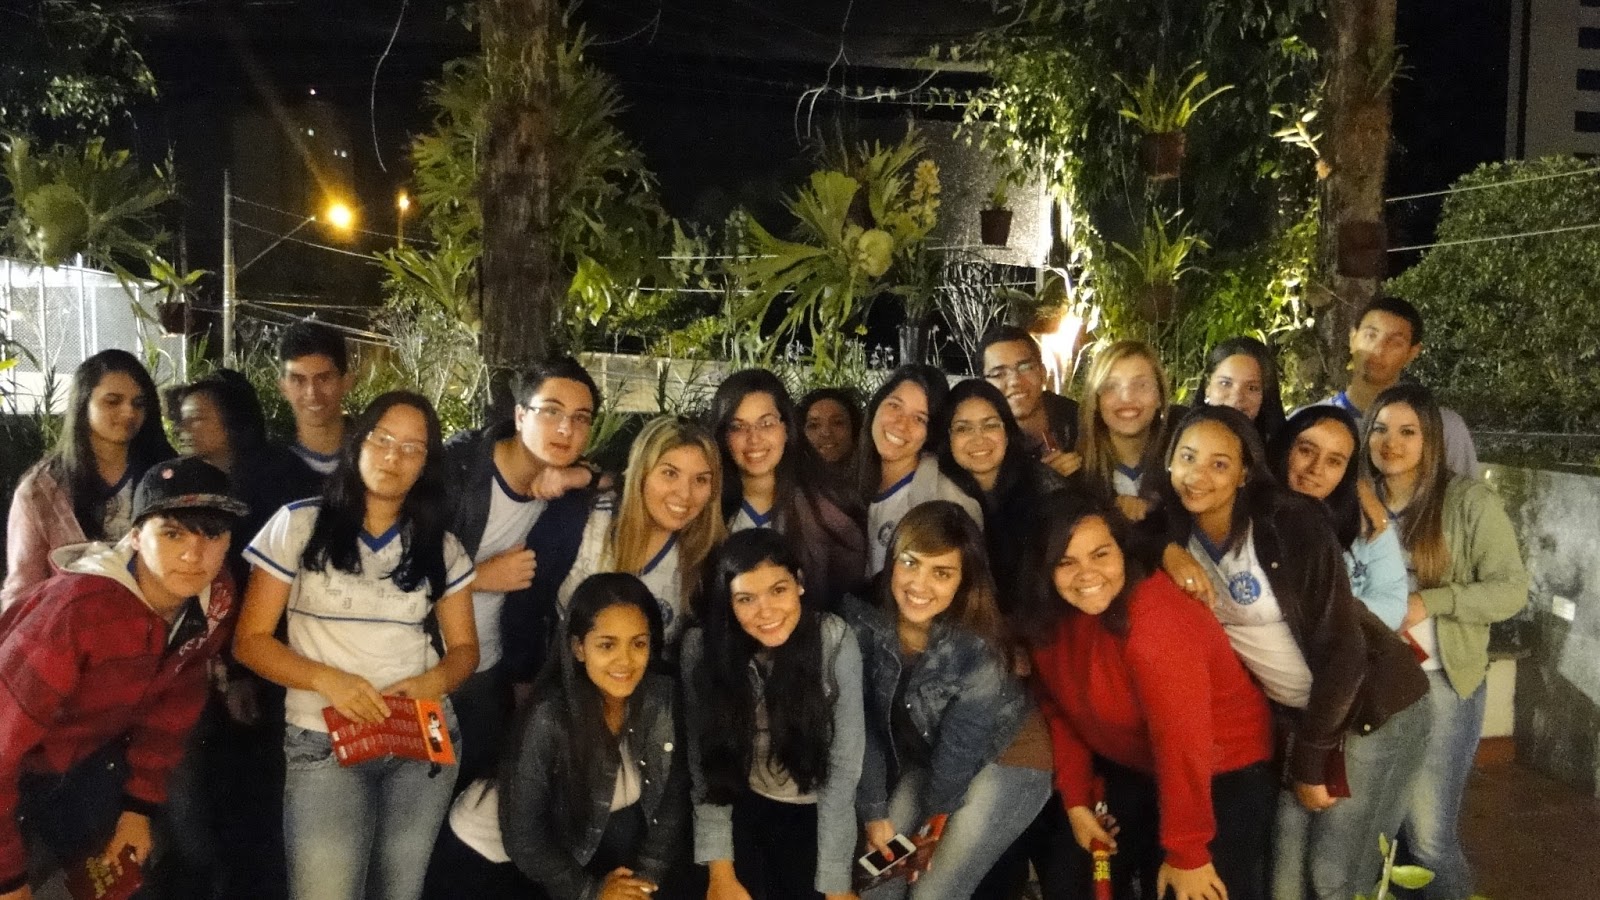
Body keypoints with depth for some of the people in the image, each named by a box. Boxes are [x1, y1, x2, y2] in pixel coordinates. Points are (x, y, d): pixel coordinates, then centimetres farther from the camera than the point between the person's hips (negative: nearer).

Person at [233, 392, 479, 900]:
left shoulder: (441, 546, 7)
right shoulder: (299, 525, -1)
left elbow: (464, 647, 9)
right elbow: (250, 640, -2)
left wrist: (433, 681, -13)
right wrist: (326, 678, -18)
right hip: (324, 743, -2)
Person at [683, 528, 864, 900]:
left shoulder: (835, 640, -23)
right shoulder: (702, 647, -17)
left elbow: (843, 766, -19)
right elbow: (706, 765, -10)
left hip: (816, 811, -1)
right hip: (743, 804, 1)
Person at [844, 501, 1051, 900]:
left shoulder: (979, 649, -31)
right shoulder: (862, 617, -19)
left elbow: (961, 748, -19)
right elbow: (863, 723, -12)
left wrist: (935, 819, -7)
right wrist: (873, 812, -11)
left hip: (1007, 763, -5)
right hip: (924, 760, 5)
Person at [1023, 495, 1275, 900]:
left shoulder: (1157, 623, -32)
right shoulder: (1052, 619, -9)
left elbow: (1183, 743, -30)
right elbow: (1062, 712, 1)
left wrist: (1186, 853, -25)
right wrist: (1075, 799, -2)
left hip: (1222, 774, -6)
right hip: (1134, 770, 7)